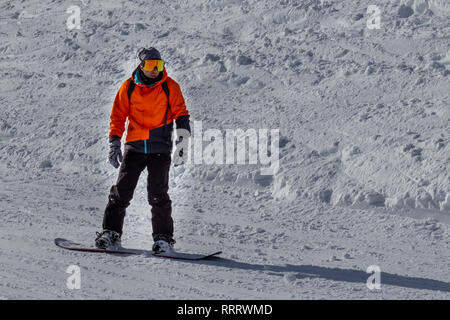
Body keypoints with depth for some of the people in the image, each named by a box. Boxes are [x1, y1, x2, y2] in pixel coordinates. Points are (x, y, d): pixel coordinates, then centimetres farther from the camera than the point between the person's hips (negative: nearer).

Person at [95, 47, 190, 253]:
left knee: (157, 193, -9)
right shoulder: (128, 87, 4)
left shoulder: (170, 87, 0)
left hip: (160, 149, -2)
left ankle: (163, 238, -3)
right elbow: (118, 117, 10)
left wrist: (181, 141, -12)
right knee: (122, 190, -2)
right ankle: (111, 232, 7)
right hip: (134, 147, 2)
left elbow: (181, 114, -1)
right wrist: (114, 144, 2)